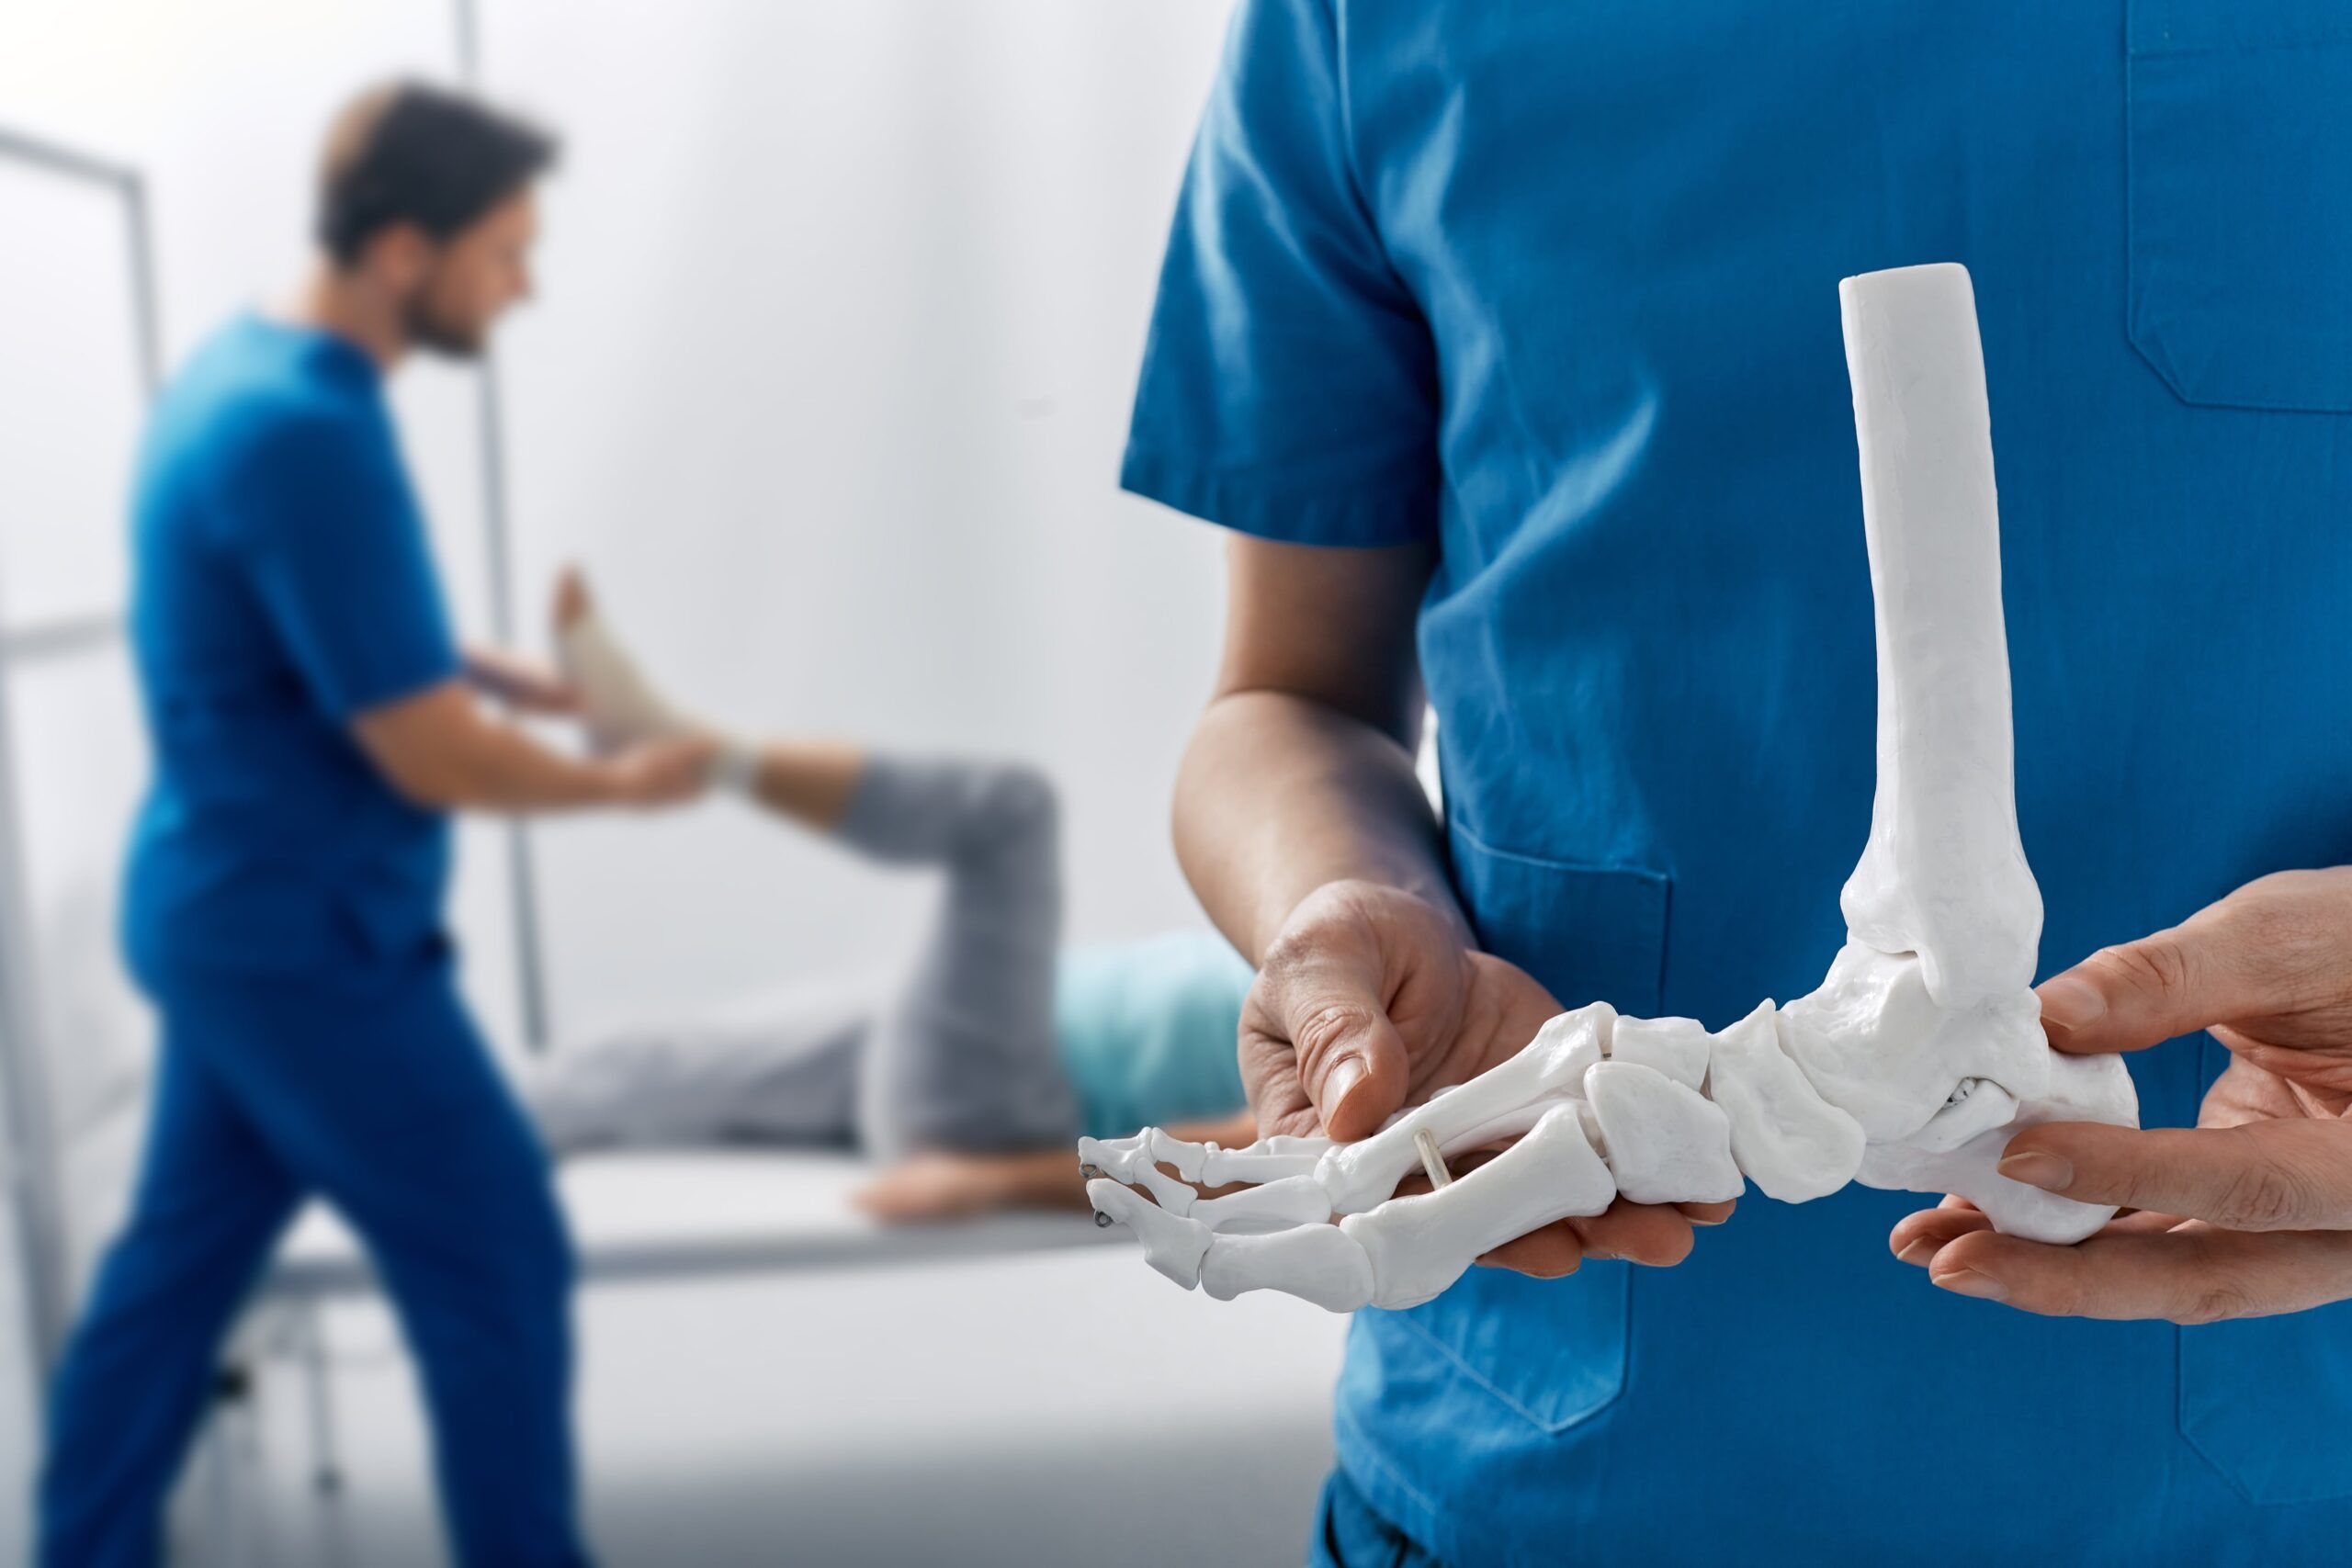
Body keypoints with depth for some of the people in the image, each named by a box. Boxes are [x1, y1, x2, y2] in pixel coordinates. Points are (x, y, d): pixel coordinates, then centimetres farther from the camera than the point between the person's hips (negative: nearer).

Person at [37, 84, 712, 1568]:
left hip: (230, 919, 10)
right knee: (503, 1268, 3)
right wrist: (622, 781, -7)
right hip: (313, 944, -10)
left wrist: (532, 679, 10)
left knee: (183, 1253, 20)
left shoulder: (243, 369, 6)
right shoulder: (309, 432, -25)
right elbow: (430, 757, -22)